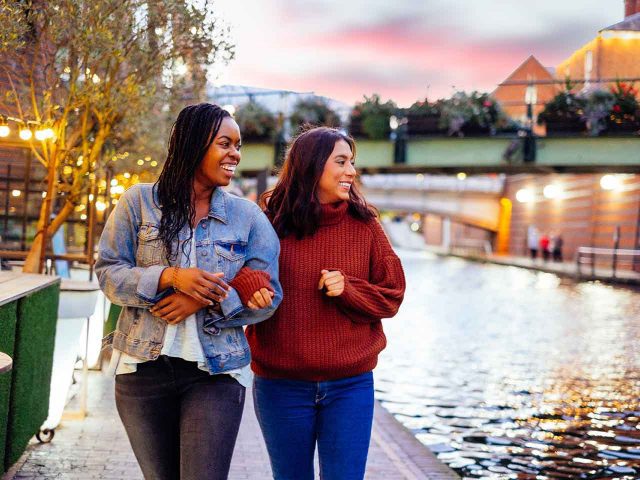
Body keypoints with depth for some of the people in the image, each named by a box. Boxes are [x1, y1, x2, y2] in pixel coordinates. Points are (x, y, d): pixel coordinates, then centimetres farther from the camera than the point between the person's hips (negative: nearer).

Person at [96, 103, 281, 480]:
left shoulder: (249, 216, 2)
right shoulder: (140, 201, 0)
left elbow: (268, 298, 0)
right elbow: (108, 273, -2)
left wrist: (206, 301, -16)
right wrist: (171, 277, -19)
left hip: (216, 374, 0)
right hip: (143, 367, 1)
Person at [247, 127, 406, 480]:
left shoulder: (364, 225, 2)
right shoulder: (270, 222, -2)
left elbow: (391, 295, 4)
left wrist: (348, 288, -14)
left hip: (350, 384, 1)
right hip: (282, 384, 0)